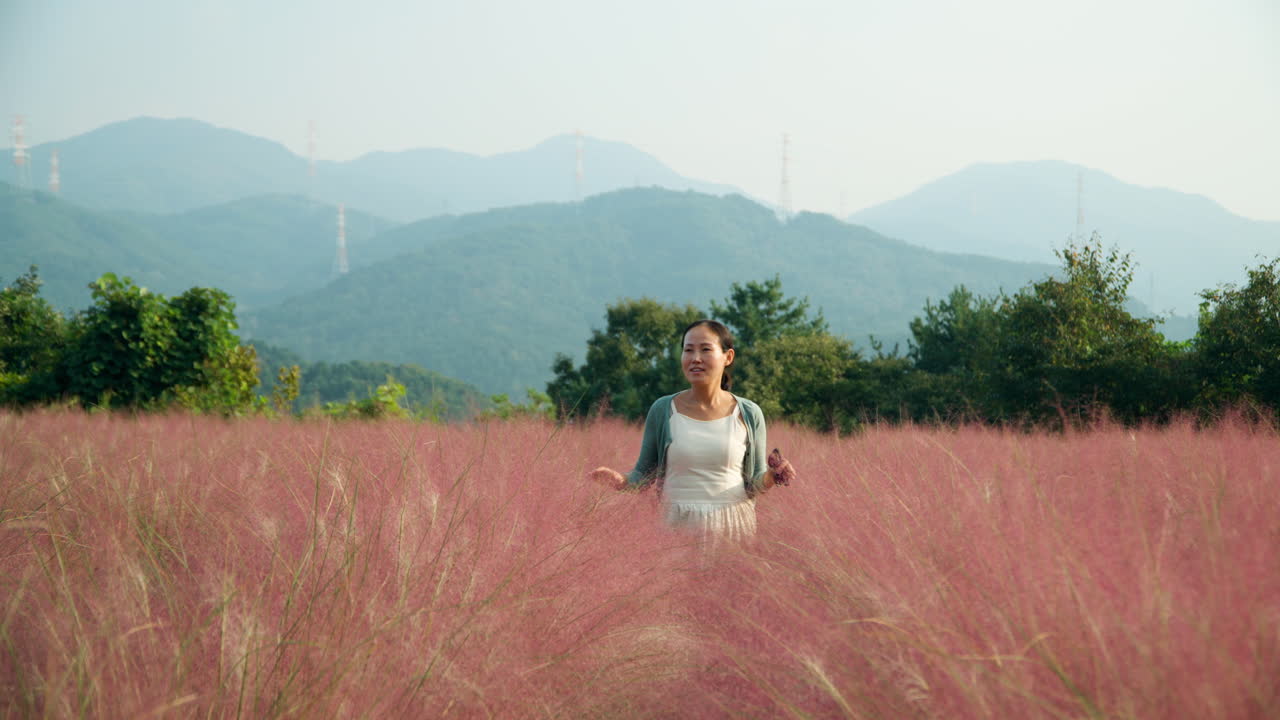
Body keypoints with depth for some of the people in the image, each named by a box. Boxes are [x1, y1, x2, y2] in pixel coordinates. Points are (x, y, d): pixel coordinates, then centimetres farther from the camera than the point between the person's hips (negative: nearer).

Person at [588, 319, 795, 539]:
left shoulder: (748, 414, 1)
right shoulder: (662, 410, 0)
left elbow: (755, 483, 9)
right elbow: (644, 473, 8)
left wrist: (771, 477, -12)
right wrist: (622, 482, -12)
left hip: (732, 527, 0)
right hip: (676, 525, 0)